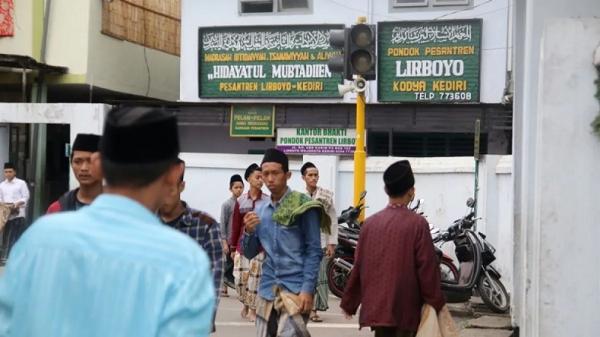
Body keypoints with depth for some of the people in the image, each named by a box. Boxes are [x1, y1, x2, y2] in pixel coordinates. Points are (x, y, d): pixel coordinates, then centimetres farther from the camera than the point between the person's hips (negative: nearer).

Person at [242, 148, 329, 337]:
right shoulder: (260, 211, 11)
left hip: (296, 287, -5)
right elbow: (249, 253, 14)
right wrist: (249, 232, -6)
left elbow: (314, 251, -7)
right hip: (267, 289, 6)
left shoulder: (303, 206, -4)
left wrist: (308, 289, -15)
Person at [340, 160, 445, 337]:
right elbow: (427, 268, -10)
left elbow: (358, 266, 7)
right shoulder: (417, 223, -11)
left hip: (375, 306, 5)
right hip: (405, 309, -4)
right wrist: (435, 304, -1)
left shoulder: (370, 223, 2)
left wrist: (348, 302, 16)